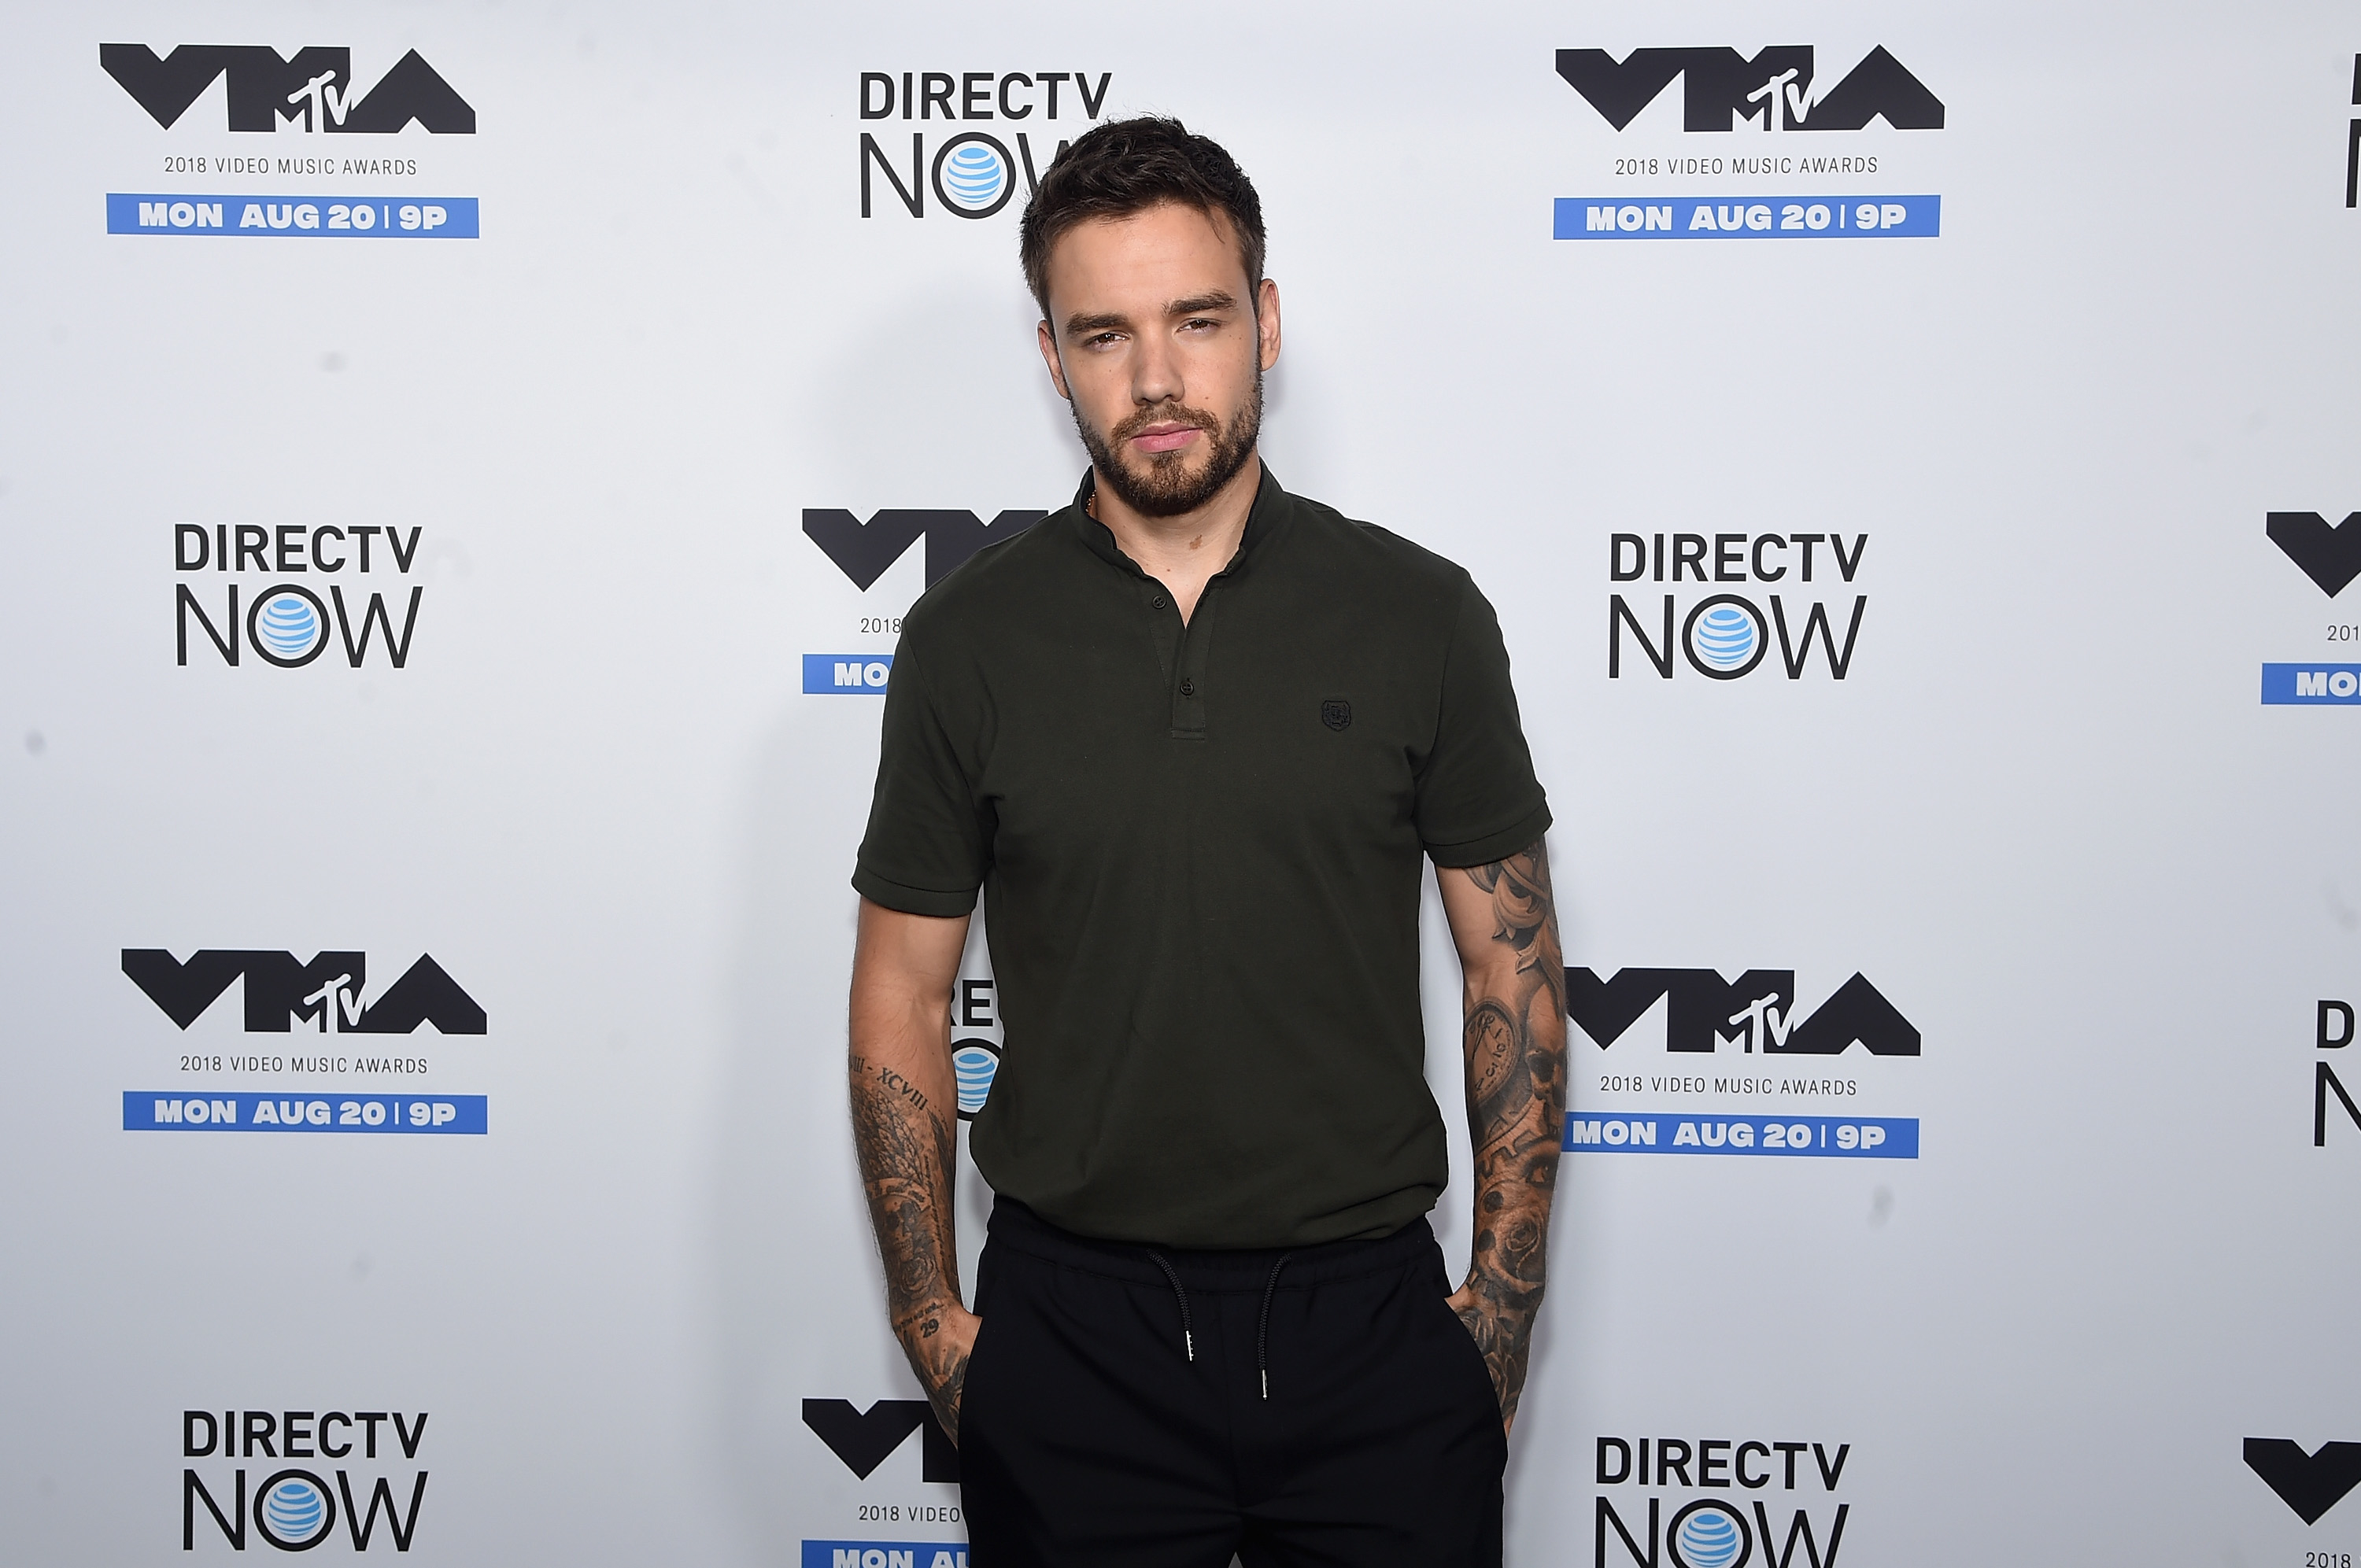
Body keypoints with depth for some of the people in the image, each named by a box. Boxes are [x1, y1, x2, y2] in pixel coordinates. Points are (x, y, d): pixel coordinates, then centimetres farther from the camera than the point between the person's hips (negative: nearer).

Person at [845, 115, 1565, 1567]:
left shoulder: (1420, 615, -2)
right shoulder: (969, 640, -2)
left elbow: (1517, 972, 2)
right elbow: (902, 999, 4)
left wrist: (1507, 1294, -1)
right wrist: (931, 1321, 1)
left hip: (1373, 1322, 0)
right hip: (1073, 1331, 0)